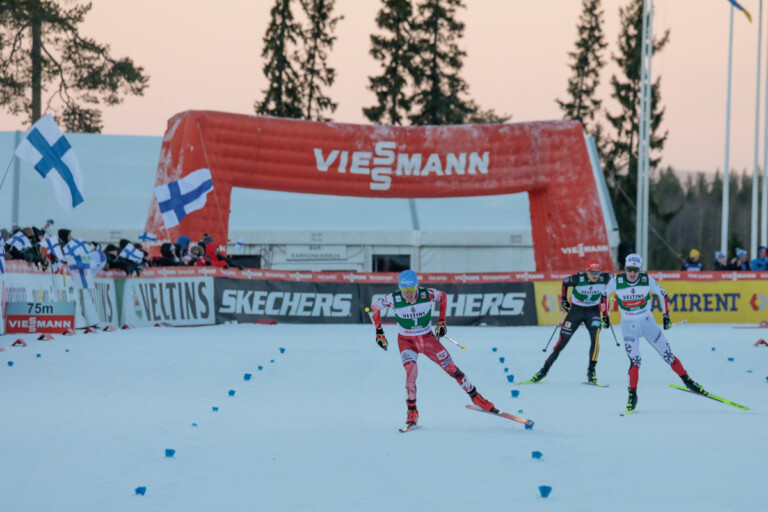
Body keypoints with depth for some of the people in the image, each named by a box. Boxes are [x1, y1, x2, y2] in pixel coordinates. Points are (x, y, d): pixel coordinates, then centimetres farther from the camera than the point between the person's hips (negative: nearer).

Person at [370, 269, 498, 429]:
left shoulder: (427, 294, -22)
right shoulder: (393, 299, -23)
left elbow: (442, 297, 2)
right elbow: (374, 308, -3)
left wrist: (441, 321, 2)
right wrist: (379, 332, -1)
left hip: (427, 338, 1)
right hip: (407, 342, -1)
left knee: (451, 368, 3)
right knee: (411, 370, -26)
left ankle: (475, 397, 23)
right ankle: (412, 412, -14)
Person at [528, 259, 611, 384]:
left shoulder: (604, 279, -19)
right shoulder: (578, 279, -23)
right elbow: (565, 283, -1)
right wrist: (563, 299, 4)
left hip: (593, 311, 1)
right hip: (576, 310, -1)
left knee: (595, 336, -25)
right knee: (562, 341, 0)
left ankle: (591, 371, -15)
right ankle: (544, 370, 12)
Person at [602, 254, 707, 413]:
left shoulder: (647, 280, -12)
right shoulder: (616, 281, -13)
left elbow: (663, 294, 3)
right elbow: (604, 295, 6)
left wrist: (666, 316, 2)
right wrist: (605, 316, 6)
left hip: (648, 323, 1)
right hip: (629, 327, -1)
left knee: (667, 354, 3)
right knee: (634, 360, -14)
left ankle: (687, 381, 18)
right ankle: (632, 395, -3)